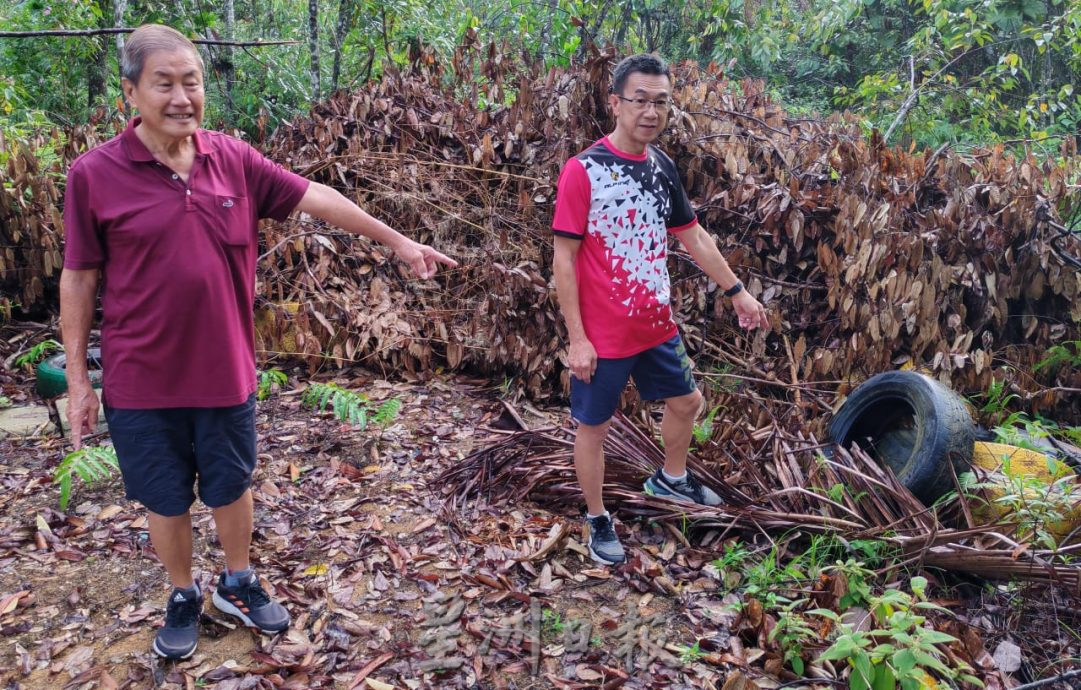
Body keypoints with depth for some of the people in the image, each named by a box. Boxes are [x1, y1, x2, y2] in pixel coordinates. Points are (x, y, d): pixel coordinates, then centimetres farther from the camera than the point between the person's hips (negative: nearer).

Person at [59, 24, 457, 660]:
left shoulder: (233, 159, -2)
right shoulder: (94, 175, -9)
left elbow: (315, 197, 3)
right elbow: (79, 279, -5)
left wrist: (396, 240, 4)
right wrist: (77, 378, -3)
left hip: (226, 371, 2)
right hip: (142, 382, -2)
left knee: (232, 486, 19)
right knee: (166, 499, 15)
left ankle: (238, 584, 42)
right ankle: (184, 598, 40)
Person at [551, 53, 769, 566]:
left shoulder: (662, 167, 3)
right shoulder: (583, 170, -17)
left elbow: (694, 237, 14)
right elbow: (564, 258, -16)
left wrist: (736, 291, 17)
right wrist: (577, 338, -17)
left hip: (657, 327, 7)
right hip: (603, 336, -7)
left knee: (686, 402, 22)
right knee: (594, 428, 10)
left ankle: (671, 479, 49)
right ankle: (597, 520, 32)